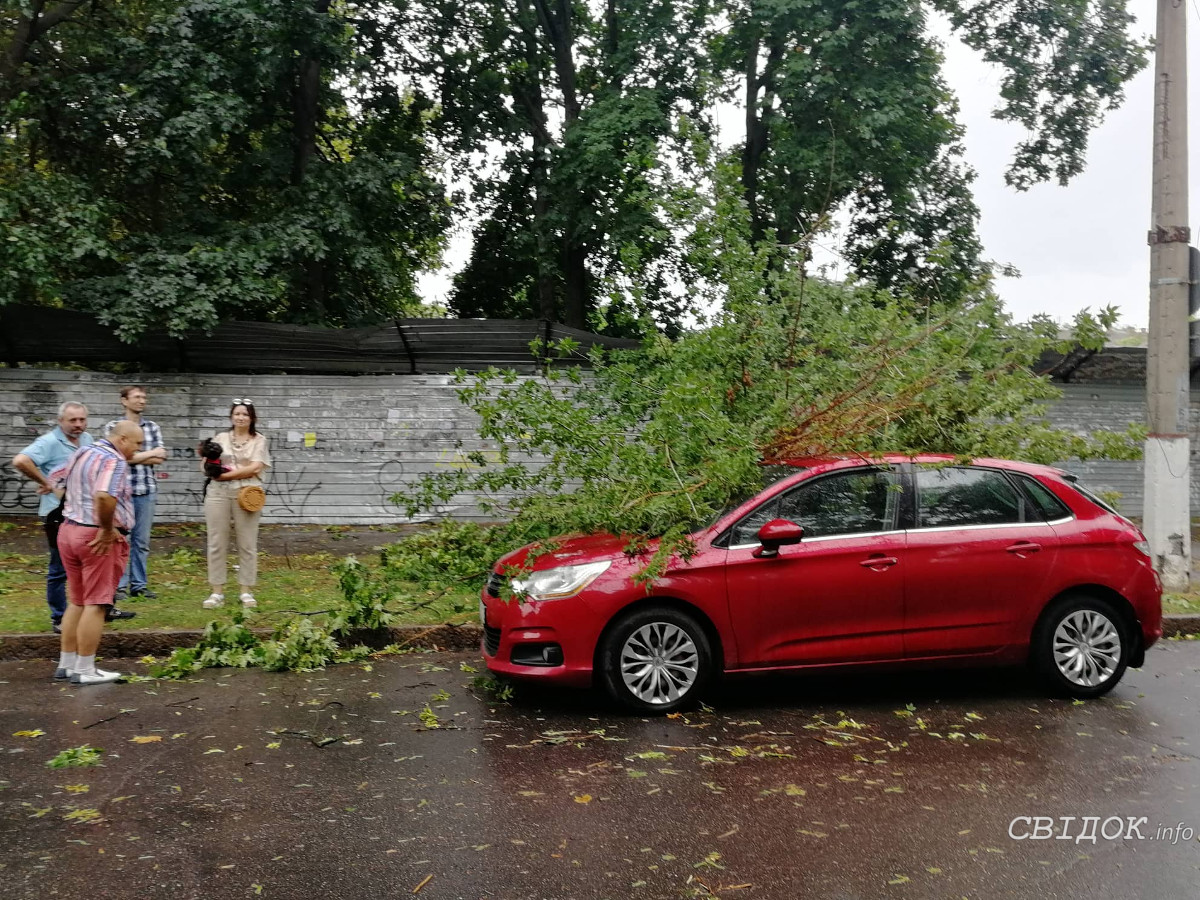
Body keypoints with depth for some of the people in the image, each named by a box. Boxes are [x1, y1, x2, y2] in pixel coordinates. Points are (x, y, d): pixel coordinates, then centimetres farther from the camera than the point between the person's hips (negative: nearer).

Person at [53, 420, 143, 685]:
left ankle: (66, 664, 21)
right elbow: (104, 496, -33)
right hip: (97, 538, -9)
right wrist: (107, 529, -20)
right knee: (95, 604, -1)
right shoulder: (114, 461, -16)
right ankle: (84, 670, 2)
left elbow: (57, 478, 28)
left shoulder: (83, 453, 13)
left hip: (68, 530, 9)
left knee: (76, 601, 17)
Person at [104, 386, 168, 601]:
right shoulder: (113, 427, 0)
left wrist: (132, 457, -8)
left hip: (146, 490, 4)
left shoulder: (153, 428, 11)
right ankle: (120, 585, 10)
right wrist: (150, 453, -4)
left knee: (142, 541, 8)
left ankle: (139, 584, 16)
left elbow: (161, 458, 2)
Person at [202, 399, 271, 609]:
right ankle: (217, 592, 9)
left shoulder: (259, 440, 6)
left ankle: (247, 591, 10)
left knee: (247, 544, 1)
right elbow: (205, 465, 7)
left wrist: (226, 473, -11)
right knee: (217, 543, 2)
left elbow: (255, 468, -7)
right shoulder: (221, 438, 12)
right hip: (218, 493, 2)